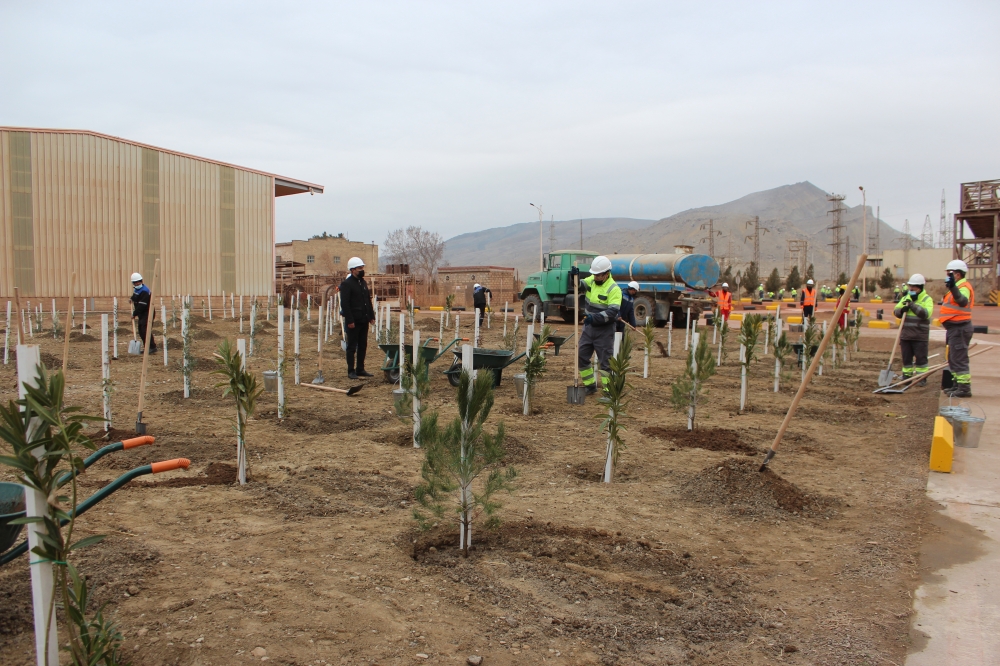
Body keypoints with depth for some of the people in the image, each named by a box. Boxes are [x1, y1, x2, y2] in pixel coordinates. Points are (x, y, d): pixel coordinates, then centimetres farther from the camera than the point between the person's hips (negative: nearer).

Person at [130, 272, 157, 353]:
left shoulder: (144, 291, -20)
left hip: (148, 313, -10)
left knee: (145, 329, -17)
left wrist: (135, 314, -18)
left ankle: (152, 348, -15)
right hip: (142, 313, 10)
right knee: (141, 330, 10)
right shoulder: (136, 289, 11)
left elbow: (141, 305, -23)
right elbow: (135, 297, 34)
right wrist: (132, 299, 13)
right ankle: (147, 347, 16)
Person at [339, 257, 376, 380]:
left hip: (364, 320, 8)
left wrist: (371, 316, 13)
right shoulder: (346, 284, -11)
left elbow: (368, 300, 20)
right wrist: (349, 320, -20)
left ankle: (360, 369, 19)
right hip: (354, 321, -8)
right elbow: (344, 304, -16)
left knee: (363, 346, 11)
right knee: (352, 347, 0)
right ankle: (351, 371, 6)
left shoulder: (363, 282, 14)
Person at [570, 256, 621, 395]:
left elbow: (612, 312, -26)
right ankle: (590, 386, 26)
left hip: (604, 331, -7)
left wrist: (595, 317, -36)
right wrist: (574, 277, -18)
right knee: (582, 357, 12)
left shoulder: (614, 289, -17)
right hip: (588, 327, 7)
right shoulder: (591, 280, 4)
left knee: (605, 362, -2)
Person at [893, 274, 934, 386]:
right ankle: (907, 376, 18)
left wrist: (913, 305, -22)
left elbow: (926, 313, -19)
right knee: (906, 357, 10)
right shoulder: (905, 298, 13)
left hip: (920, 335, -5)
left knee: (920, 358, 0)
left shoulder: (927, 299, -4)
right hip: (905, 334, 5)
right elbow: (896, 311, 8)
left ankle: (922, 378, 8)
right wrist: (902, 310, -14)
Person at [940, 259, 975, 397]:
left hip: (959, 328, -11)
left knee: (958, 359, -11)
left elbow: (962, 301, -40)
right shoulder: (958, 286, 17)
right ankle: (957, 385, 28)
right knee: (953, 358, 18)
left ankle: (964, 388, -10)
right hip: (955, 328, 11)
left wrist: (953, 288, -54)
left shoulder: (964, 287, -17)